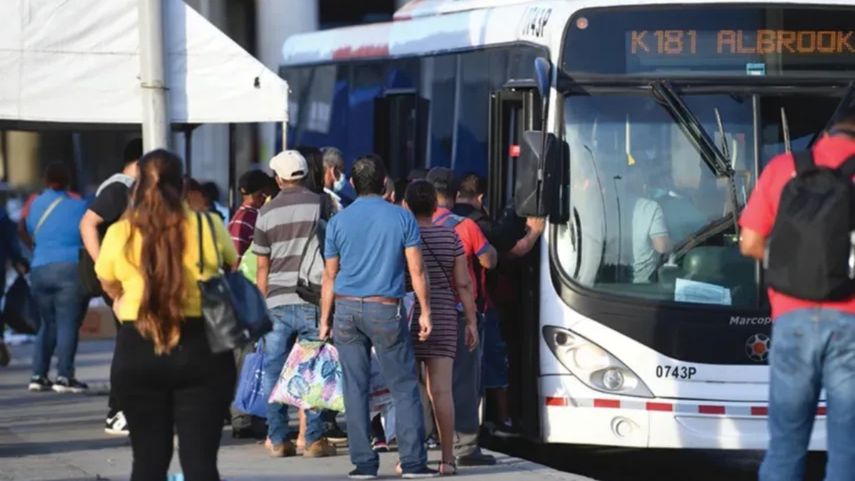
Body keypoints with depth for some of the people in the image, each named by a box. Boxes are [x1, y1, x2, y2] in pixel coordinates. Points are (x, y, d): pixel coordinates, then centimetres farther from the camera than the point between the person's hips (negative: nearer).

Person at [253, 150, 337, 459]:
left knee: (275, 371, 7)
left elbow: (262, 266, 9)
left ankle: (278, 439, 7)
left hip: (277, 302, 2)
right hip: (311, 300, -2)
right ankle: (314, 439, 0)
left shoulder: (267, 213, 6)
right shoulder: (320, 205, 1)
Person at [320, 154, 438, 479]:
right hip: (386, 309, -2)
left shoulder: (339, 221, 3)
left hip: (347, 308, 2)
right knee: (404, 387, 3)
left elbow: (330, 276, 7)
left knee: (355, 388, 4)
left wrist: (324, 320, 12)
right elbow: (417, 271, -3)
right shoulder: (402, 218, -1)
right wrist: (425, 312, 4)